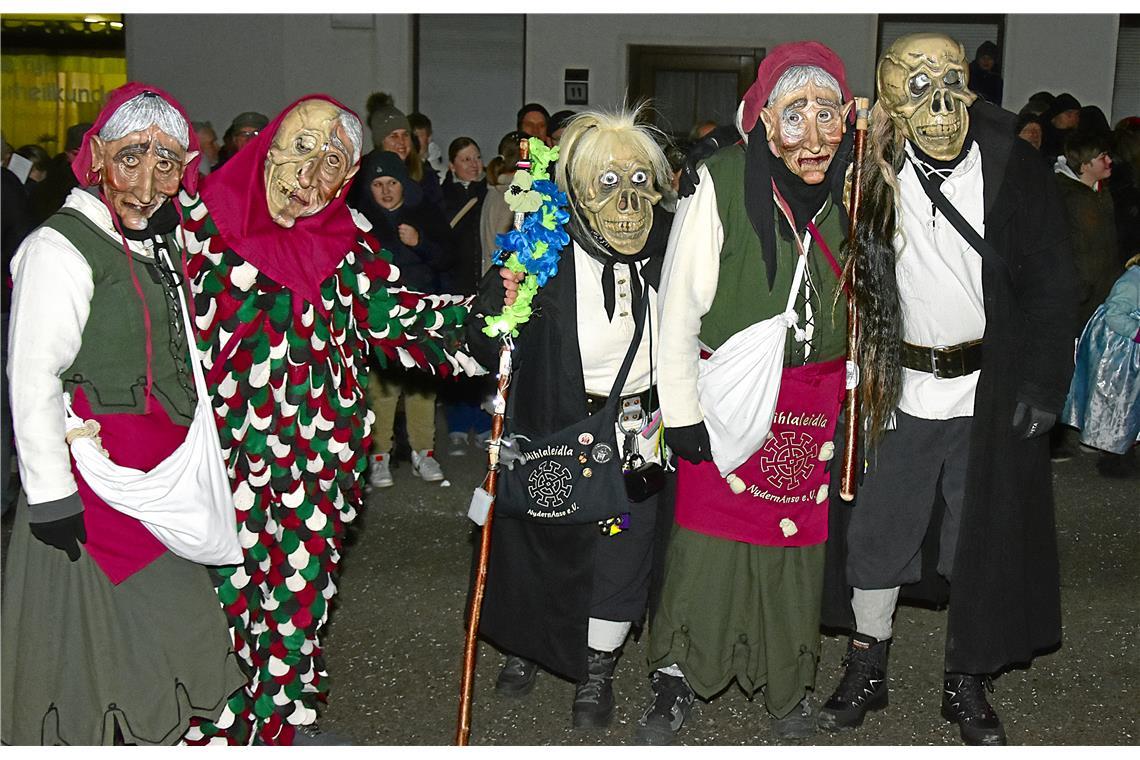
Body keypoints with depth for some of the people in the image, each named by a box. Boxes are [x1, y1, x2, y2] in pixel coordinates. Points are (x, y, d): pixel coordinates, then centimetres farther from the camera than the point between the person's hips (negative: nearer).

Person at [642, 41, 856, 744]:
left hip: (816, 396, 3)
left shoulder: (854, 189, -2)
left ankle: (788, 687, 30)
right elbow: (680, 306, -10)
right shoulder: (722, 184, -15)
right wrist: (683, 414, -10)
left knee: (799, 541, 11)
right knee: (707, 540, -1)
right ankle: (678, 680, 19)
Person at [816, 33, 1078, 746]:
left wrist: (1042, 385, -8)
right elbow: (857, 280, 1)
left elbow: (1051, 285, -4)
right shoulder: (874, 175, -5)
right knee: (878, 528, 9)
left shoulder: (1014, 168, -7)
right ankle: (867, 667, 28)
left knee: (985, 537, 9)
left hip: (993, 387, -1)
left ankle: (968, 681, 27)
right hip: (899, 388, 1)